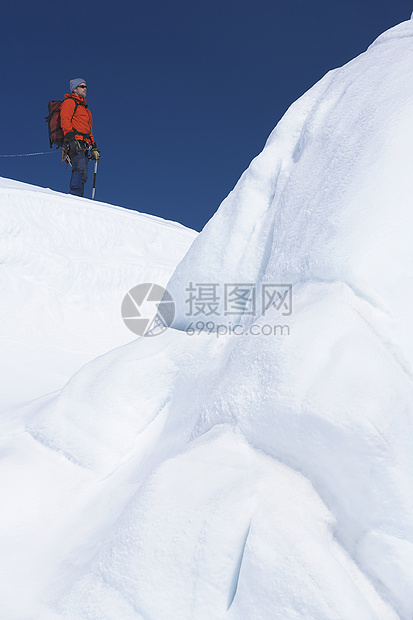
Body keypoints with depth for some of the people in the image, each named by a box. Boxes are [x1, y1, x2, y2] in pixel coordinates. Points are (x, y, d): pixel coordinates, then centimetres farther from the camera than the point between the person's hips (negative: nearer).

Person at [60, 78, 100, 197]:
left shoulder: (84, 107, 34)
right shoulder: (69, 102, 7)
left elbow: (89, 129, 34)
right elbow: (65, 121, -7)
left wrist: (93, 147, 24)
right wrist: (71, 137, -22)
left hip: (84, 145, 9)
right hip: (74, 143, -9)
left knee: (82, 175, -2)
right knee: (80, 169, -26)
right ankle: (75, 198, -37)